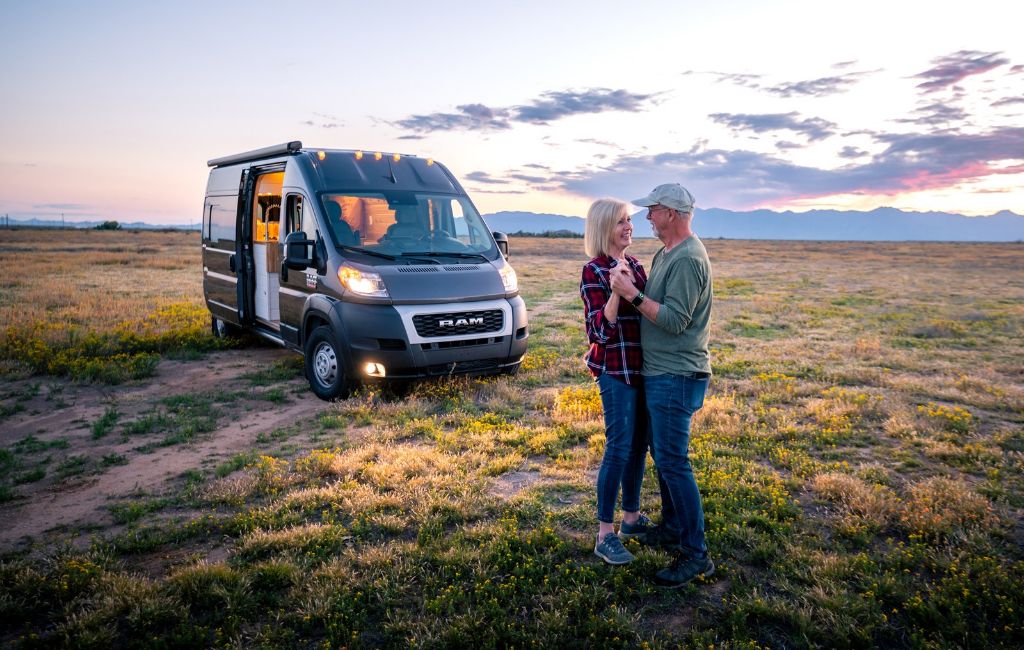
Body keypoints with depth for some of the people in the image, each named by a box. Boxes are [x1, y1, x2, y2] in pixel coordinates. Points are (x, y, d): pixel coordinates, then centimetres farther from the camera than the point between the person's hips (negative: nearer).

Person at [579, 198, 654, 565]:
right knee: (619, 448, -4)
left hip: (642, 366, 7)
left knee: (639, 445, 14)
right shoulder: (594, 272, -12)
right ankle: (605, 535, 7)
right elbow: (600, 330, -19)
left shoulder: (635, 265, 10)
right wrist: (616, 290, -30)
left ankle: (631, 518, 30)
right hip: (615, 369, -7)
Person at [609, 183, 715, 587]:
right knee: (661, 453, 19)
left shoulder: (687, 259, -18)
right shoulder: (665, 254, 14)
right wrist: (629, 291, 5)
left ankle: (696, 554, 4)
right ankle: (673, 526, 34)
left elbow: (675, 319, -24)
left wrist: (633, 295, -21)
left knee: (673, 461, -6)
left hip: (676, 376, -10)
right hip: (658, 372, 10)